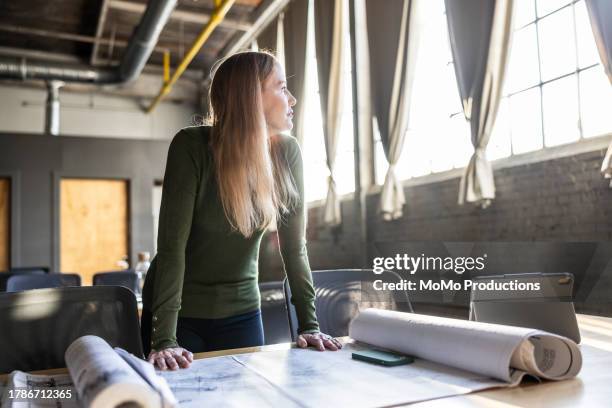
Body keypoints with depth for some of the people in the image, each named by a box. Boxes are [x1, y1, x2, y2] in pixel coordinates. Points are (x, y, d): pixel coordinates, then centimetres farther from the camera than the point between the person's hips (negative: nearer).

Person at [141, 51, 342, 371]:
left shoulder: (286, 152, -9)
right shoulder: (192, 146, -20)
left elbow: (294, 245, -7)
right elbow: (172, 245, -23)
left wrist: (309, 325, -9)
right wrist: (164, 339, -27)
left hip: (241, 311, 3)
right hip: (179, 313, -3)